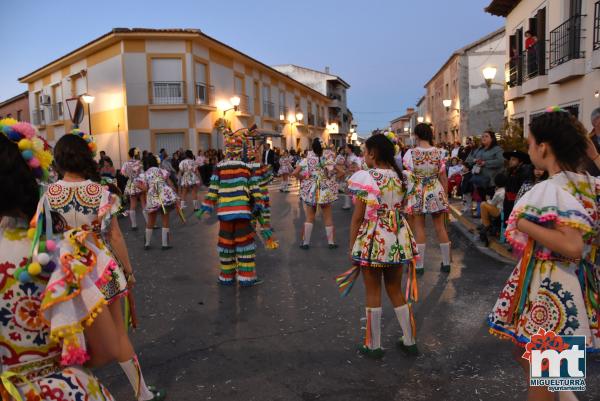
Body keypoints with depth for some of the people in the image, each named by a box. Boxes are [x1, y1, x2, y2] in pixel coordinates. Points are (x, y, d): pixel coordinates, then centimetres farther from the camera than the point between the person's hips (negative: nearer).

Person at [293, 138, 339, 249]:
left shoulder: (307, 159, -8)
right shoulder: (330, 159, -8)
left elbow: (295, 173, -14)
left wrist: (303, 179, 1)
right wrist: (331, 179, 0)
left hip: (310, 192, 1)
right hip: (326, 192, 0)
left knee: (309, 218, 12)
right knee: (328, 218, 12)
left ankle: (305, 242, 16)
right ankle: (331, 242, 19)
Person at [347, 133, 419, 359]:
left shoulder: (366, 178, -13)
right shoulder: (399, 176, 5)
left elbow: (358, 217, -13)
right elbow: (399, 210, 7)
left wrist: (351, 247, -5)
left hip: (373, 241, -6)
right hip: (398, 240, 6)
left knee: (373, 293, 7)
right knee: (396, 291, 18)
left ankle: (374, 346, 19)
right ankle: (409, 342, 28)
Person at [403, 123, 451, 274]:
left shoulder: (410, 153, -9)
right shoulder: (439, 153, -2)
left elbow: (408, 177, -8)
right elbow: (443, 178, 1)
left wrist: (405, 198, 0)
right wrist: (445, 195, 11)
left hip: (417, 194, -2)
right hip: (436, 193, 2)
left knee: (419, 228, 4)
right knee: (440, 227, 11)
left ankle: (419, 265, 9)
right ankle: (446, 263, 20)